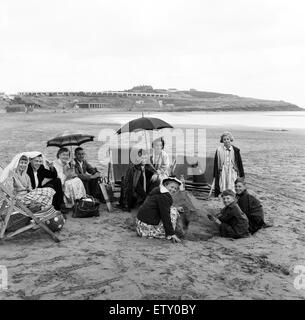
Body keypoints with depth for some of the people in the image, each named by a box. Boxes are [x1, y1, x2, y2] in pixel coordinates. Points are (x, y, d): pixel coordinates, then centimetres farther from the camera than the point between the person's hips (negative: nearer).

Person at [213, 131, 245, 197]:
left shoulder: (236, 150, 2)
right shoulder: (219, 150, -1)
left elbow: (240, 163, 7)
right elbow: (216, 164, 3)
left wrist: (242, 175, 7)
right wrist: (215, 176, 1)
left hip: (233, 174, 1)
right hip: (222, 174, 0)